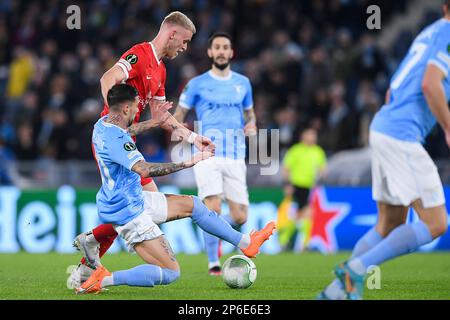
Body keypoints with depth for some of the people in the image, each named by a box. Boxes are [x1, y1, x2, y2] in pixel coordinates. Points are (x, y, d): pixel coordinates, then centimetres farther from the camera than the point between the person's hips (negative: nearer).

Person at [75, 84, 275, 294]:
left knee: (192, 205, 18)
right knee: (170, 273, -11)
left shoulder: (103, 124, 3)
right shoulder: (116, 140, -29)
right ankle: (104, 280, -13)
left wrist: (153, 122, 31)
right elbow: (144, 169, -40)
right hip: (128, 213, -11)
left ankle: (246, 243, 29)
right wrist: (188, 162, -35)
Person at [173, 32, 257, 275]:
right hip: (207, 155, -3)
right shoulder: (197, 84, 4)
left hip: (235, 157, 3)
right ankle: (213, 263, -5)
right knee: (213, 208, -18)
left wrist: (251, 124, 3)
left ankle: (215, 231, 33)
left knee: (240, 217, 0)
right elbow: (179, 114, 8)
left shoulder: (243, 83, 13)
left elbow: (249, 112, 26)